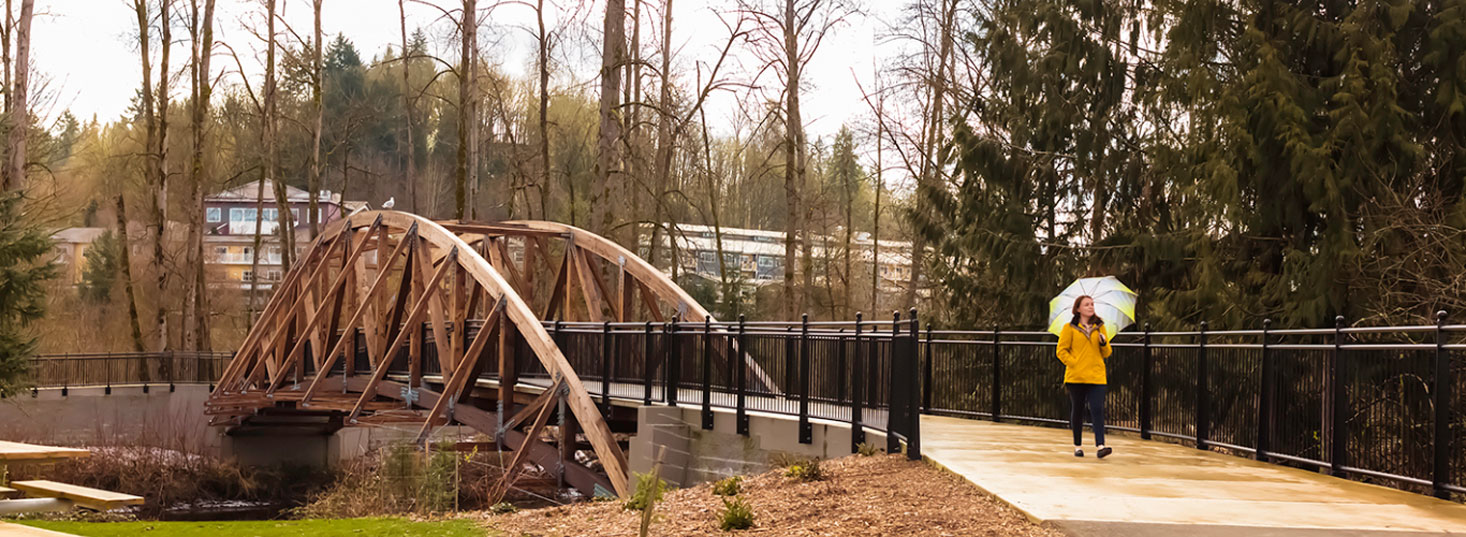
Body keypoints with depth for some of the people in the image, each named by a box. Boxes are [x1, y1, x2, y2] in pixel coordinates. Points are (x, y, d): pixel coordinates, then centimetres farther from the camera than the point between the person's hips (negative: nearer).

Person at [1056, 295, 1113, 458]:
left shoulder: (1099, 327, 13)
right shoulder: (1070, 328, 3)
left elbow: (1106, 353, 15)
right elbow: (1061, 350, 1)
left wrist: (1104, 343, -5)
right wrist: (1073, 363, -11)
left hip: (1096, 376, 2)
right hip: (1076, 376, -2)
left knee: (1097, 409, -12)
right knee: (1077, 410, 6)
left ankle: (1100, 445, -19)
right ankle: (1077, 446, 18)